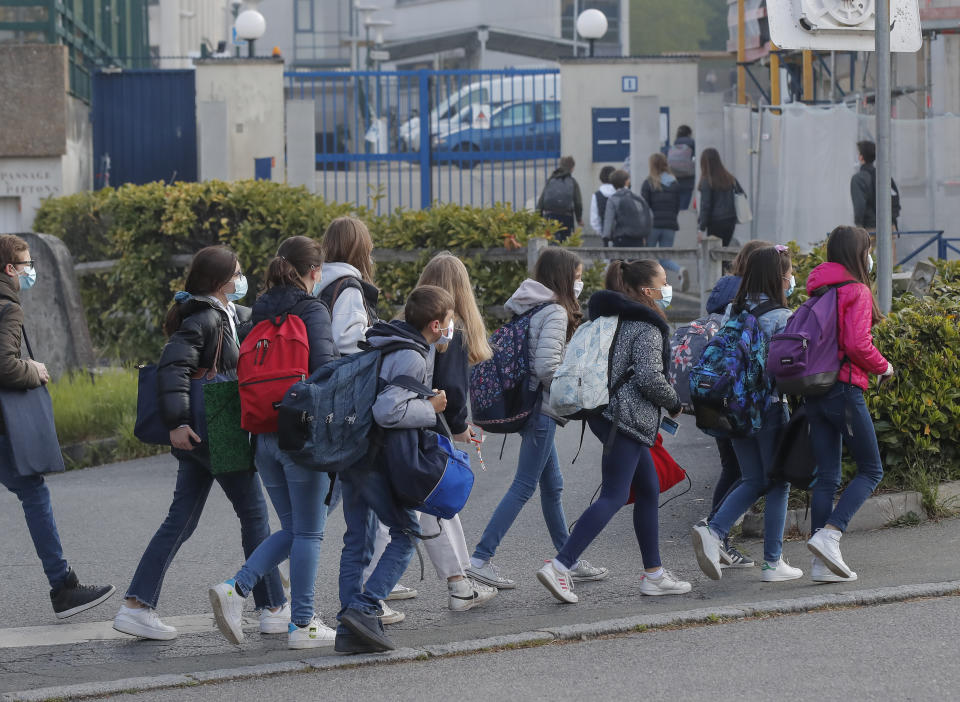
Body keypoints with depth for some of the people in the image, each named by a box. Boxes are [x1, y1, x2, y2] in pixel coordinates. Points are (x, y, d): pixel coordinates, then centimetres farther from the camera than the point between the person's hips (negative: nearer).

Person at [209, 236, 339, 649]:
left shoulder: (261, 313, 10)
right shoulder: (312, 310, -9)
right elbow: (325, 366, -19)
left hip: (264, 437, 6)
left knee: (291, 529, 16)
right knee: (308, 532, 4)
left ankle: (236, 589, -2)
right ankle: (302, 625, 7)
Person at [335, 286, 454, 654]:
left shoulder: (386, 342, 13)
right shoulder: (412, 358, -17)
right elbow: (387, 411, -29)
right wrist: (430, 409, -14)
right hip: (376, 457, -9)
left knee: (357, 541, 10)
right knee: (406, 533, 0)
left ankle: (349, 629, 7)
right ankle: (364, 608, -11)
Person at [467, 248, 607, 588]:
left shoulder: (528, 309, 12)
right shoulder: (555, 313, -15)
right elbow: (547, 367, -24)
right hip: (541, 408, -10)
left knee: (552, 484, 15)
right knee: (524, 485, -7)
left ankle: (569, 560, 23)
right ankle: (480, 559, -9)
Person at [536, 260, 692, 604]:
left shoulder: (611, 316, 15)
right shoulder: (646, 325, -13)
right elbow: (650, 377, -22)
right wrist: (674, 403, -4)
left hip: (607, 412, 10)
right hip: (627, 417, -10)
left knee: (649, 489, 16)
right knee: (613, 496, -11)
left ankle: (653, 574, 19)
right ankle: (559, 567, -19)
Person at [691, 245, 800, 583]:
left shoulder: (733, 311, 6)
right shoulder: (781, 317, -13)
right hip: (769, 405, -6)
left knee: (753, 480, 15)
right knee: (778, 483, 8)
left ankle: (712, 531, -8)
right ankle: (773, 562, 9)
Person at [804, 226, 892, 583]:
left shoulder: (819, 291, 13)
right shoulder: (856, 292, -9)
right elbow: (857, 345, -19)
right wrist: (883, 367, -2)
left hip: (814, 392, 7)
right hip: (844, 389, -7)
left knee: (826, 477, 8)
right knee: (871, 470, 4)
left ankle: (822, 563, 5)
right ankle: (829, 535, -13)